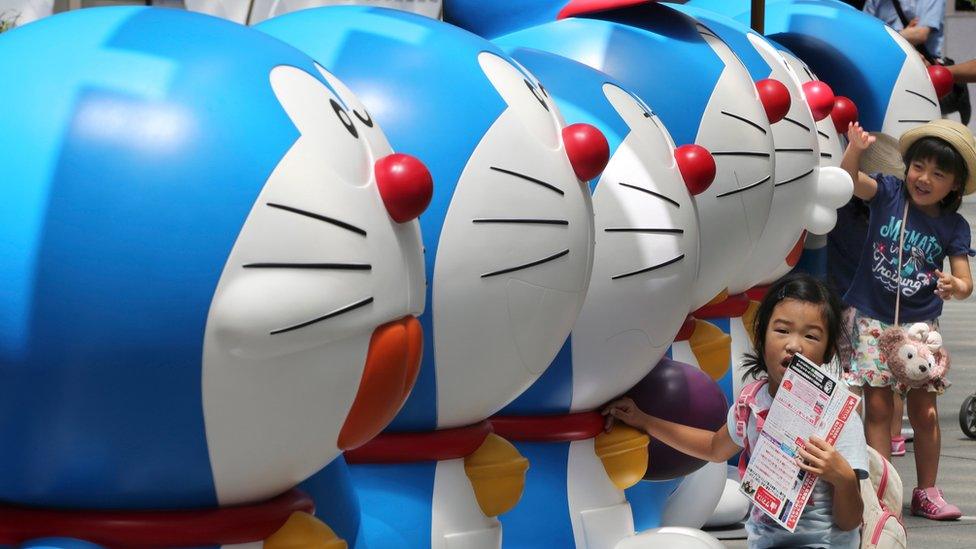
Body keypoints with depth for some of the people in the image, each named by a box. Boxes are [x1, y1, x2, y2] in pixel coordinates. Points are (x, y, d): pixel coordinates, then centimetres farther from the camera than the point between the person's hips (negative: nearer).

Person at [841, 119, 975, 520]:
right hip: (872, 318, -2)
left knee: (924, 411, 4)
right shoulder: (888, 193, -5)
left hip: (920, 324, 2)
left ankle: (926, 493, 18)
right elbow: (852, 181, -23)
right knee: (878, 406, -5)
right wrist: (854, 151, -44)